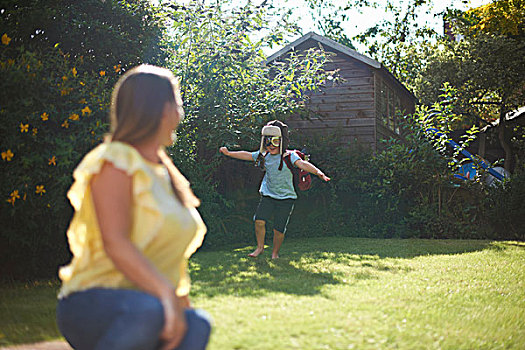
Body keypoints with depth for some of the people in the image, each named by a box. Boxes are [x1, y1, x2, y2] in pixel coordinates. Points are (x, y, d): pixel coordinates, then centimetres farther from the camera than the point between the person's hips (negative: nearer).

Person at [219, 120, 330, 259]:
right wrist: (229, 153, 17)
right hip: (268, 195, 3)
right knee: (259, 220, -12)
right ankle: (260, 247, 10)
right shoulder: (264, 155, 3)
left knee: (279, 228, -2)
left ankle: (275, 253, 21)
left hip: (286, 197, -3)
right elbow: (247, 155, 16)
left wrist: (318, 172, -46)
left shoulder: (289, 156, -13)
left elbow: (302, 164, -29)